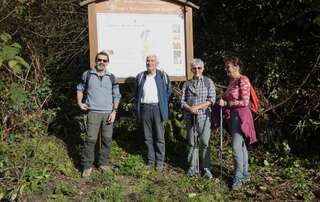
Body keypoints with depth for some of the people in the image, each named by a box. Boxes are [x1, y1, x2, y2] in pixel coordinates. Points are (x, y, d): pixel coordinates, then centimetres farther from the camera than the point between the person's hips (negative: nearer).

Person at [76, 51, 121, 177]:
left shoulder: (111, 77, 6)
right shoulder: (87, 75, 3)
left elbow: (116, 95, 8)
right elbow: (80, 89, 16)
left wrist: (114, 111, -2)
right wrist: (79, 102, 3)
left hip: (108, 113, 2)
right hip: (93, 112, -2)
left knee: (107, 139, 6)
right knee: (90, 139, -4)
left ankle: (103, 163, 21)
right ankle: (87, 166, 7)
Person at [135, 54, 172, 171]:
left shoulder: (163, 76, 2)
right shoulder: (140, 77, 10)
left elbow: (169, 91, 9)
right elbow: (137, 93, 16)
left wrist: (163, 104, 6)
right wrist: (138, 107, 10)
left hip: (157, 108, -2)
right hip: (145, 108, 3)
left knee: (159, 137, 0)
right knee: (148, 137, 8)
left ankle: (160, 161, 9)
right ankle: (150, 160, 19)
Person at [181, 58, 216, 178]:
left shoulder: (208, 82, 4)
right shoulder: (187, 84, 10)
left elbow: (211, 100, -5)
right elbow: (182, 101, 5)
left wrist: (197, 107, -13)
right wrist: (190, 108, -15)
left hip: (204, 116, -2)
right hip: (190, 117, 2)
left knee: (205, 143, 0)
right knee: (191, 143, 8)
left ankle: (206, 168, 11)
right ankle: (192, 167, 19)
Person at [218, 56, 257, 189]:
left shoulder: (243, 81, -13)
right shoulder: (231, 81, 12)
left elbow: (245, 102, -19)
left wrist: (226, 103, -17)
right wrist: (222, 101, 4)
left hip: (240, 116, -9)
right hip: (232, 116, 9)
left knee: (236, 147, -9)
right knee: (241, 146, 15)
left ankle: (238, 177, 4)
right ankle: (245, 174, 25)